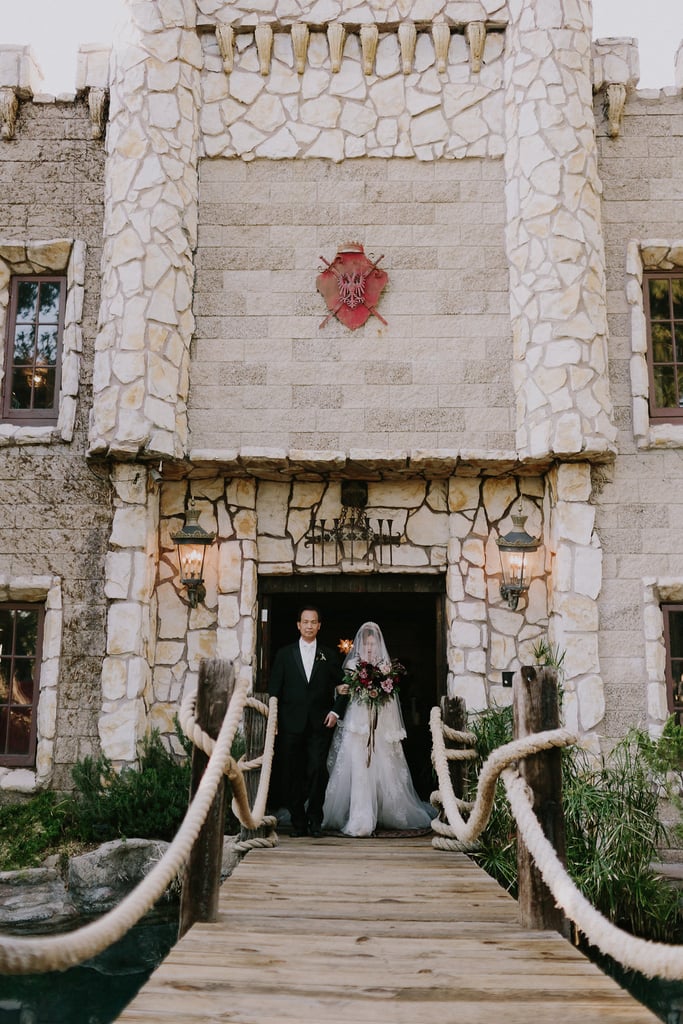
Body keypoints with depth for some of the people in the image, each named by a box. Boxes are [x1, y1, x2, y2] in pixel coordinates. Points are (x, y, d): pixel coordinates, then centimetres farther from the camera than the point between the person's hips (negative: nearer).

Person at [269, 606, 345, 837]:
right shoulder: (284, 654, 8)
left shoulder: (329, 655, 10)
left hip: (320, 724, 0)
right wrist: (274, 720, -2)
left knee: (318, 771, -7)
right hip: (291, 724, 0)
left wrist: (336, 712, -1)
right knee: (293, 774, 3)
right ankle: (298, 822, 13)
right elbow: (274, 689, 6)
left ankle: (315, 820, 7)